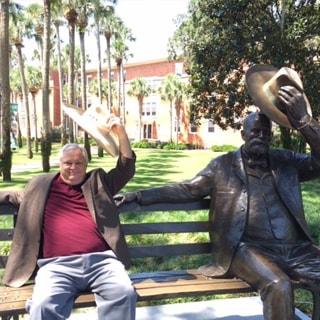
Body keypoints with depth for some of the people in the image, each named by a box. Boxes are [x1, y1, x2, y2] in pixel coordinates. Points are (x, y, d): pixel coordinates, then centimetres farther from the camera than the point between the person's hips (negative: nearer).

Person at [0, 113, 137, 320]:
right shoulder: (41, 185, 23)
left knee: (124, 293, -27)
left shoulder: (98, 181, 20)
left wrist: (121, 132, 4)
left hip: (101, 260, 1)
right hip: (57, 265, 0)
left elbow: (126, 169, 13)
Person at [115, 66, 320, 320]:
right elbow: (186, 189, 9)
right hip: (250, 248, -3)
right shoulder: (224, 165, 10)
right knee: (279, 287, -32)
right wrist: (137, 196, 4)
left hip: (297, 249, 4)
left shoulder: (286, 161, 16)